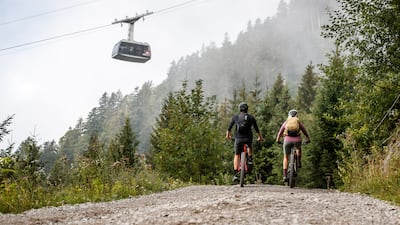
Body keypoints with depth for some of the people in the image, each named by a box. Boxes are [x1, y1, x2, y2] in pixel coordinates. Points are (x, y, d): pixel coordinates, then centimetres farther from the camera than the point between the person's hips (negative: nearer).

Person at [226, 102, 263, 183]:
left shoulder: (235, 117, 6)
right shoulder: (251, 117, 7)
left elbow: (229, 128, 12)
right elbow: (257, 129, 13)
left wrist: (228, 135, 31)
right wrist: (260, 137, 30)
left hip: (238, 138, -1)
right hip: (248, 138, 1)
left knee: (237, 155, 11)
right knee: (250, 146, 37)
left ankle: (235, 174, 0)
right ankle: (250, 159, 23)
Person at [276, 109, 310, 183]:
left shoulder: (286, 122, 17)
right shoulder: (299, 122, 16)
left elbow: (280, 132, 23)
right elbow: (305, 131, 23)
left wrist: (278, 140, 38)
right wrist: (308, 139, 38)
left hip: (287, 140, 0)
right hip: (297, 140, 0)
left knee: (286, 157, 13)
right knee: (299, 148, 37)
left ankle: (285, 176, 4)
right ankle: (299, 162, 20)